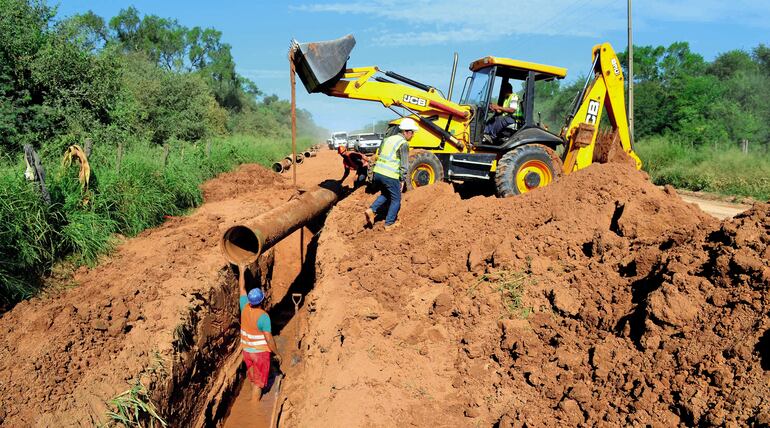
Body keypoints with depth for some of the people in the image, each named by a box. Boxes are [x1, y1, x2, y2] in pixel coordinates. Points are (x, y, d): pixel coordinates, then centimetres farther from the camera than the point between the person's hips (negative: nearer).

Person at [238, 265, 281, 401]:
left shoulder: (245, 308, -10)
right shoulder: (263, 316, -26)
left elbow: (242, 288, 6)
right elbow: (269, 339, -23)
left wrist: (242, 271, 18)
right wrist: (277, 354, -10)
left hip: (246, 350, 6)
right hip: (260, 352, -6)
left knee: (252, 377, 28)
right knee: (258, 382, 7)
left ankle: (255, 397, 49)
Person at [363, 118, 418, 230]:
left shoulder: (388, 139, 15)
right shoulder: (404, 144, -8)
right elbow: (404, 164, -10)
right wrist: (402, 180, -1)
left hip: (377, 172, 7)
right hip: (390, 176, -7)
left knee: (385, 194, 28)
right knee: (396, 199, 12)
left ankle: (371, 210, 10)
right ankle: (389, 224, 16)